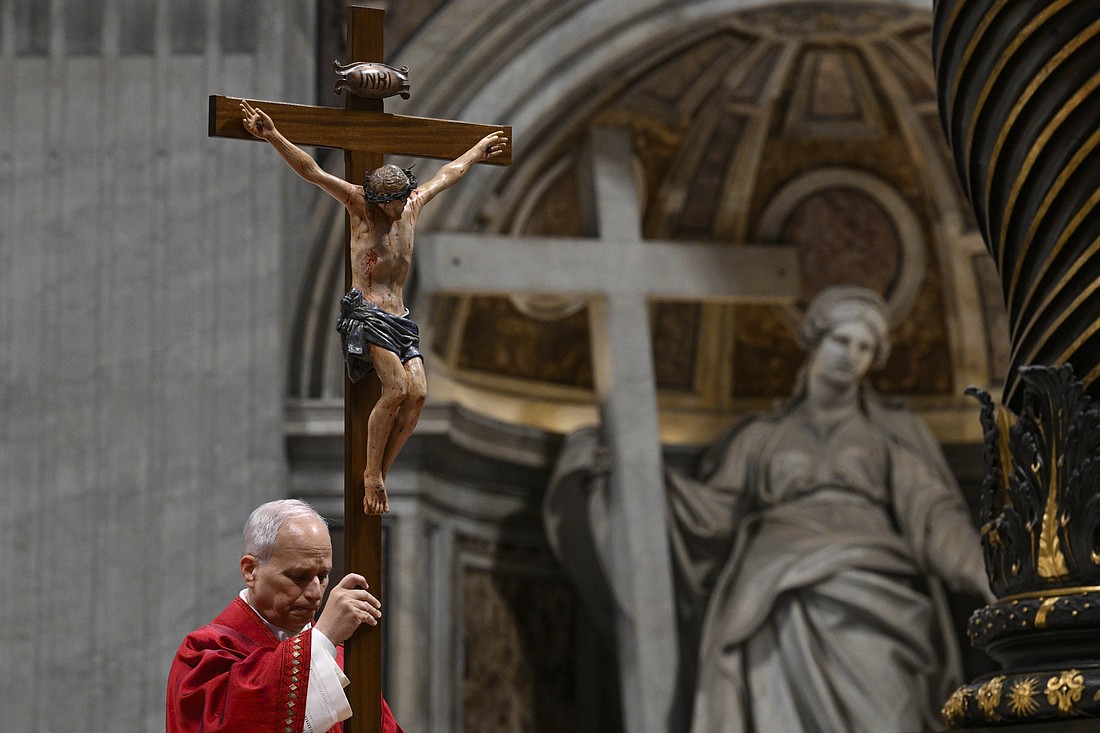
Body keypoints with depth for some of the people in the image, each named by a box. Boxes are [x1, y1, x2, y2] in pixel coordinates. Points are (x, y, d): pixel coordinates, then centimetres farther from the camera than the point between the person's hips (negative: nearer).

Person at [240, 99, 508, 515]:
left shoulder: (413, 205, 16)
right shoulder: (359, 206, -1)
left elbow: (448, 174, 34)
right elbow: (311, 171, -11)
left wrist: (480, 149, 48)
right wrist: (273, 138, -23)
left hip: (399, 317, 6)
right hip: (367, 311, -6)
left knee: (417, 393, -11)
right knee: (396, 389, -21)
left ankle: (380, 472, -5)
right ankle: (372, 473, -10)